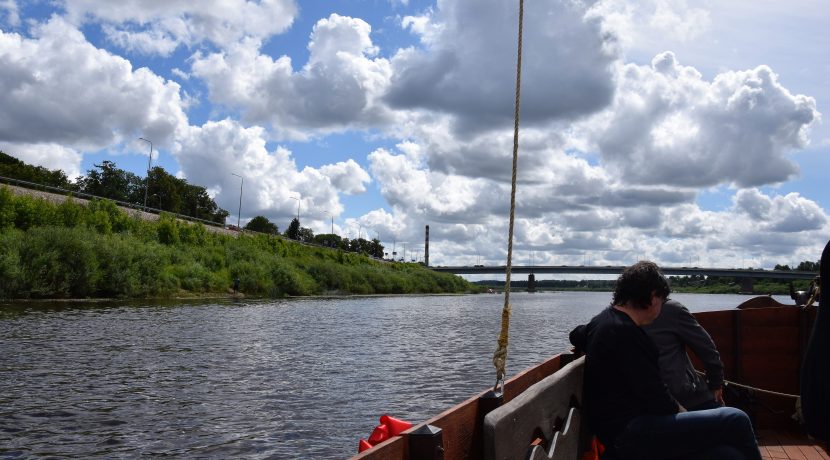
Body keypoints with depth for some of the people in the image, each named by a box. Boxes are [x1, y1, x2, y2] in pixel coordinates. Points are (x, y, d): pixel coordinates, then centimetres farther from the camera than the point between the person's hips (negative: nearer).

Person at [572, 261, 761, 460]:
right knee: (736, 420, -13)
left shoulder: (605, 319, 14)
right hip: (630, 434, -10)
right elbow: (655, 397, -17)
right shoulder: (624, 332, -17)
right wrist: (681, 412, 0)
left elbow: (577, 336, 37)